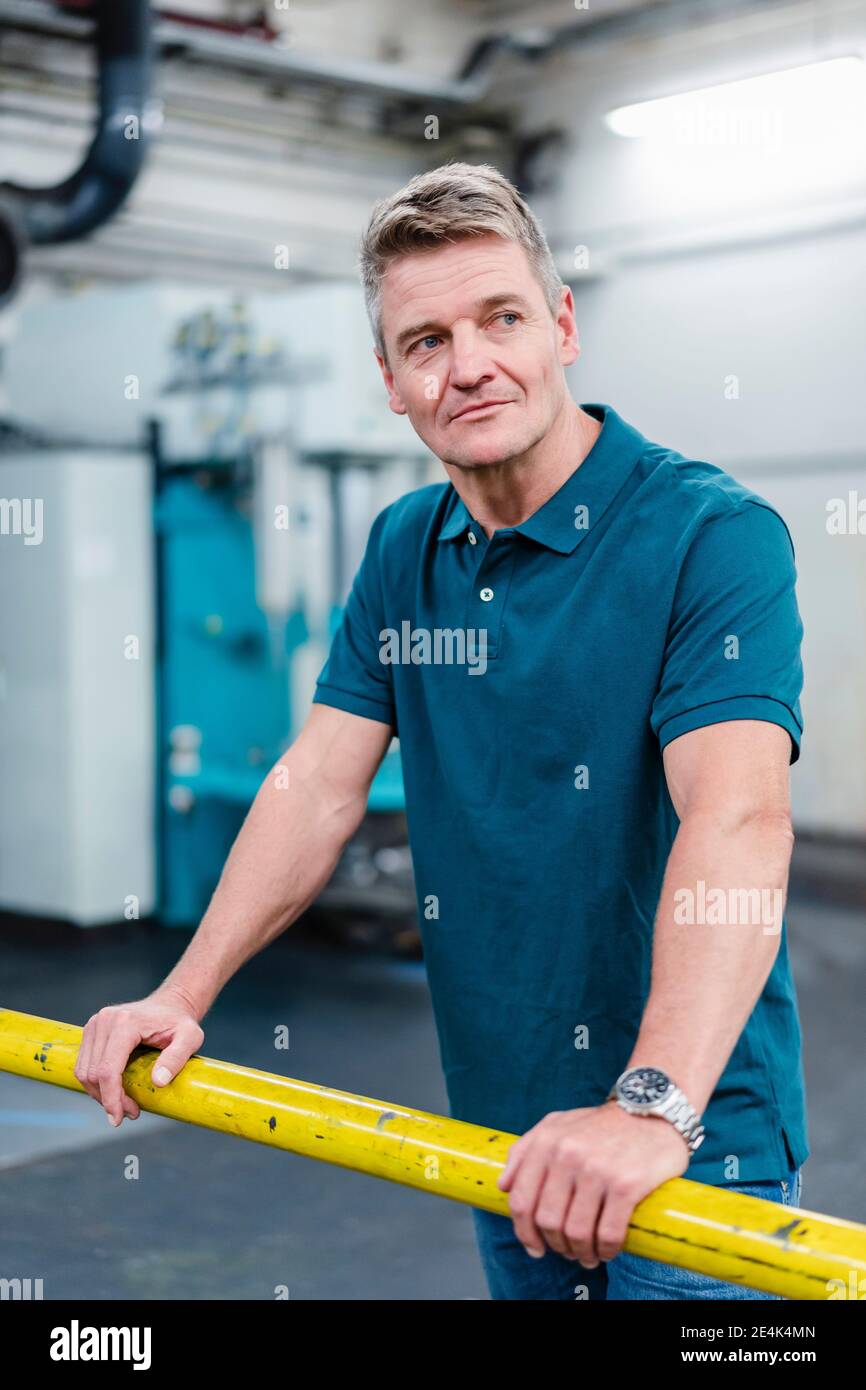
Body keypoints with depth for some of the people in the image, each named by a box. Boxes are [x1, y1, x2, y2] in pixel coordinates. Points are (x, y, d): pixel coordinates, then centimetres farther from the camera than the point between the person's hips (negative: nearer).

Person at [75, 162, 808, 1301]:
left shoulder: (713, 535, -18)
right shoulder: (402, 550, 4)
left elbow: (738, 826, -30)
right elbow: (320, 783, 4)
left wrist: (653, 1105, -41)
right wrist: (183, 995, -4)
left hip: (695, 1138, -6)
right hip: (497, 1121, 6)